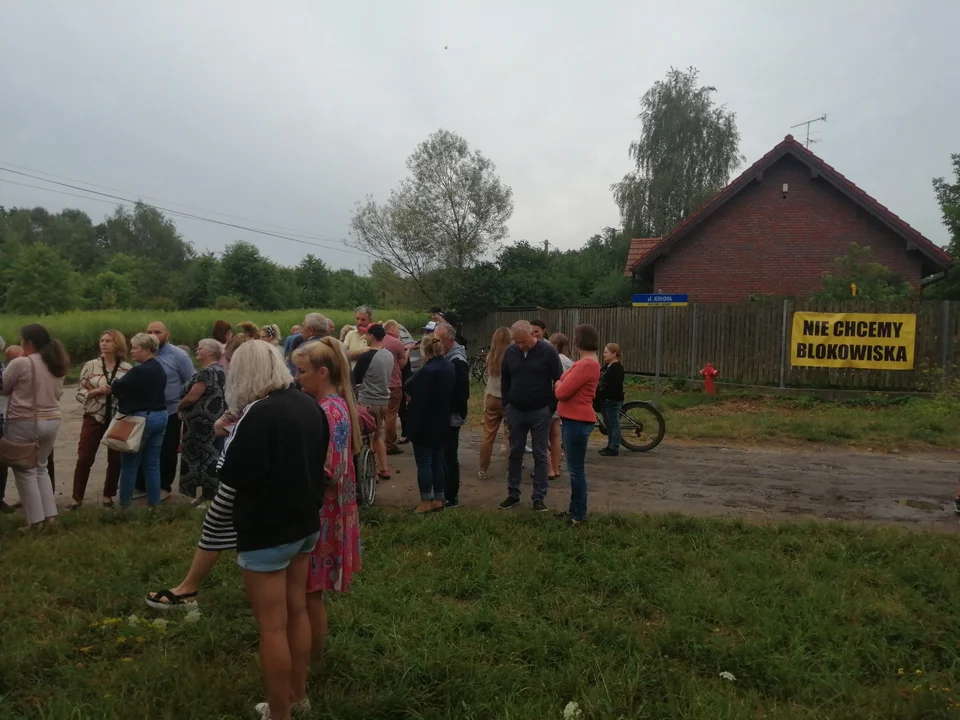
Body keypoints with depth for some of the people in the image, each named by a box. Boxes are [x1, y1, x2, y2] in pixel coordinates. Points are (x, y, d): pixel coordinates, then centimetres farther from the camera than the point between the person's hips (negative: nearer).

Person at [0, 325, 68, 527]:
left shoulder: (21, 363, -14)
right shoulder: (57, 365, 6)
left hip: (24, 423, -6)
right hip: (51, 421, 6)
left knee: (25, 471, 4)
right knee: (41, 468, 18)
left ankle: (36, 520, 5)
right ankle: (49, 515, 16)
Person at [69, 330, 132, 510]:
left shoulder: (127, 368, -1)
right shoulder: (91, 365, -2)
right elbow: (80, 393, -1)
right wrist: (96, 391, -17)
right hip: (94, 417, -1)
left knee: (115, 459, 8)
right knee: (84, 458, 1)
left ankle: (108, 496, 23)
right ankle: (77, 498, 11)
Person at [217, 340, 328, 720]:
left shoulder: (259, 413, -22)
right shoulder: (310, 405, 2)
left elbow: (234, 474, -24)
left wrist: (231, 438, -8)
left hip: (267, 531, -8)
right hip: (305, 523, 8)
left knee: (272, 626, 5)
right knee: (296, 610, 21)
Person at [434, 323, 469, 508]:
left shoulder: (457, 361, -18)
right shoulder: (444, 356, 9)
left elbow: (461, 393, -22)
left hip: (451, 417, -9)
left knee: (449, 456, -1)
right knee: (442, 455, 15)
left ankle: (451, 497, 9)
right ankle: (444, 493, 26)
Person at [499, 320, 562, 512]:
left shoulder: (548, 351, -11)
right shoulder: (510, 352, 0)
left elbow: (558, 381, -7)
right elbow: (504, 380, 11)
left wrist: (552, 407, -8)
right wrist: (506, 404, 6)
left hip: (540, 411, -3)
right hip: (515, 411, 3)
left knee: (540, 455, 3)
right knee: (515, 453, 9)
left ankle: (539, 497, 11)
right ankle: (513, 494, 20)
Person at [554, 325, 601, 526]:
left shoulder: (586, 364, -19)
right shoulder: (589, 363, 14)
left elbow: (561, 392, -19)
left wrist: (558, 384, 1)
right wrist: (562, 384, 3)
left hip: (577, 421, -11)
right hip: (576, 420, 11)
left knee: (576, 469, -2)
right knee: (575, 468, 17)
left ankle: (578, 515, 8)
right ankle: (576, 510, 27)